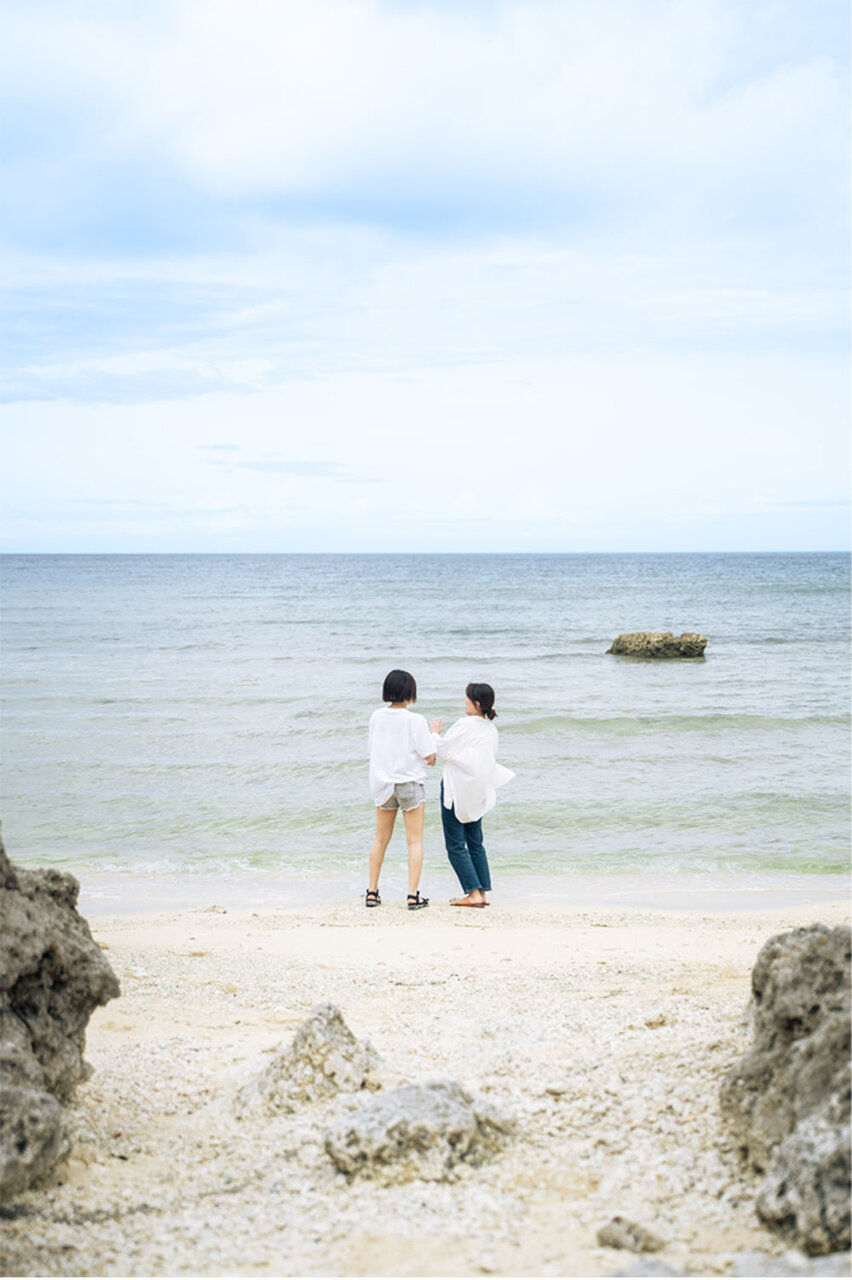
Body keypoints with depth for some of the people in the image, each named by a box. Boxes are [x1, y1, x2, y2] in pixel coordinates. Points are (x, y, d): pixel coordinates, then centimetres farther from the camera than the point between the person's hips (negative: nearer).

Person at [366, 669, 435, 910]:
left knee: (381, 839, 17)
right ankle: (413, 895, -2)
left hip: (382, 784, 4)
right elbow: (429, 758, -12)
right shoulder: (416, 721, -16)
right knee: (415, 841, 3)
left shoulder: (376, 717, -2)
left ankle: (372, 892, 19)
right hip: (410, 784, -4)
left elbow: (374, 748, 8)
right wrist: (434, 736, 7)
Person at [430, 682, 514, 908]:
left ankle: (474, 893, -10)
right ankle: (483, 893, 12)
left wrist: (434, 733, 10)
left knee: (455, 845, -2)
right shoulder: (491, 729, 6)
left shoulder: (464, 725, -16)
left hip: (458, 790, -8)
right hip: (479, 792, 8)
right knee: (475, 843, 16)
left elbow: (441, 750, -10)